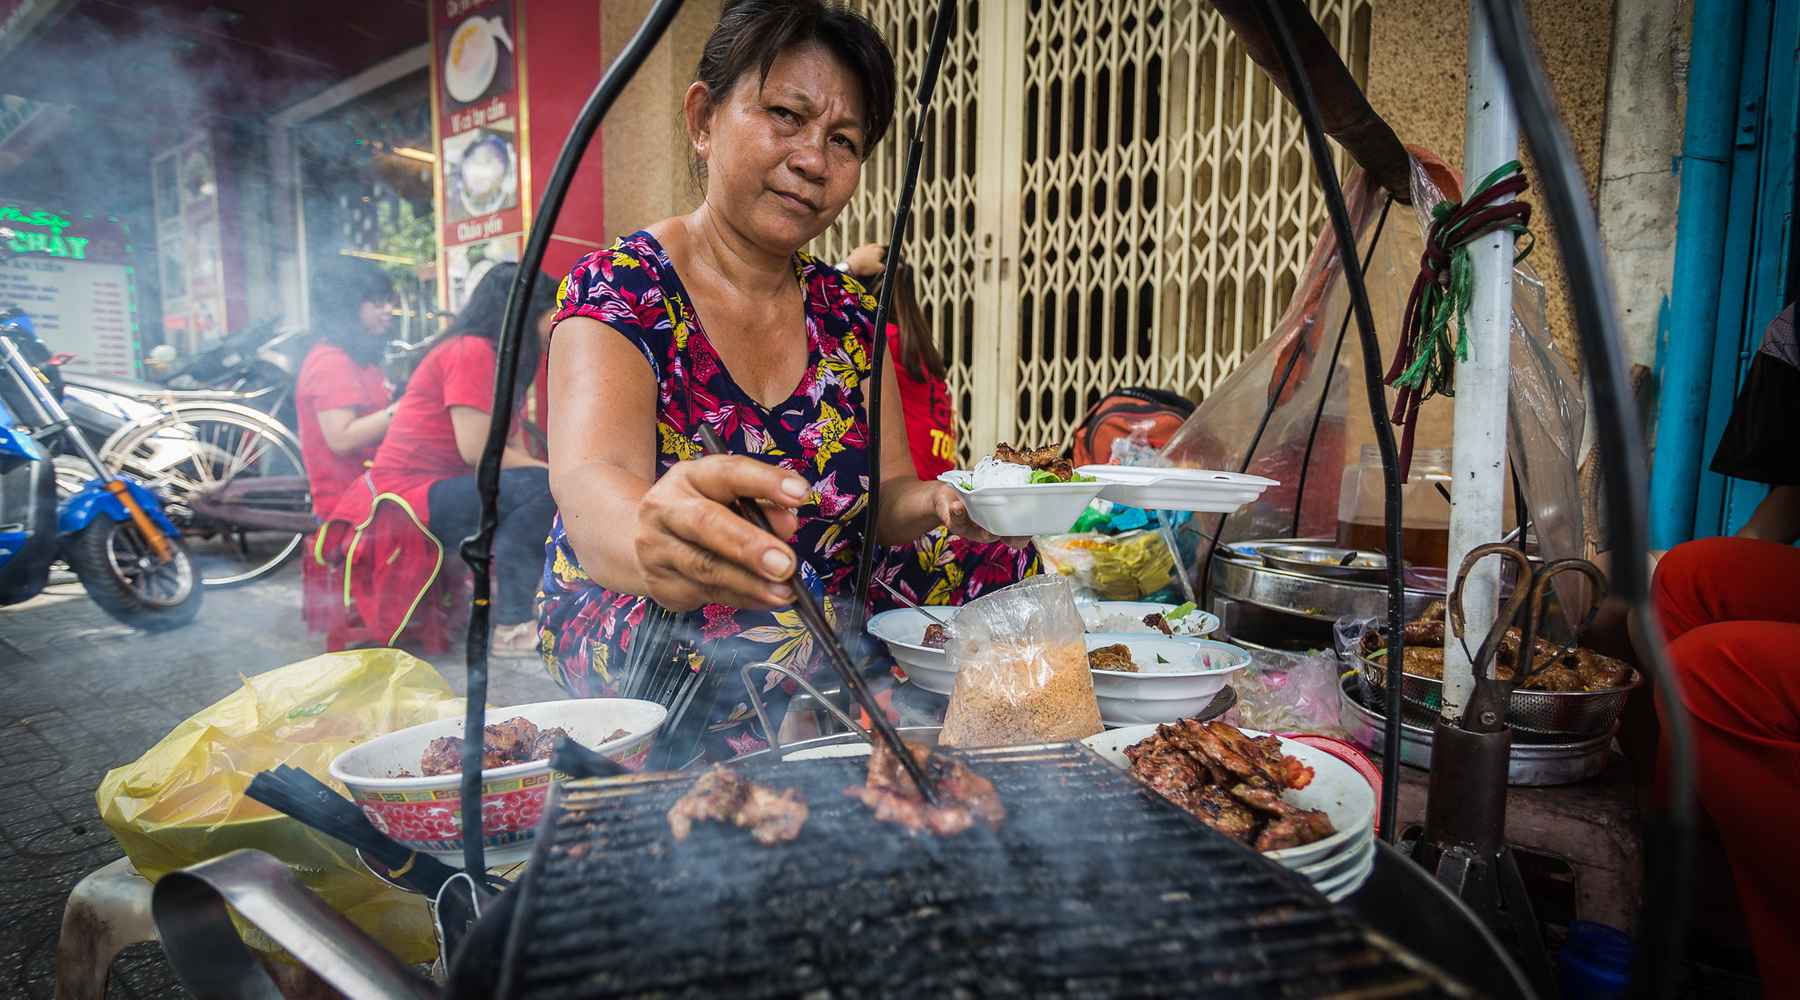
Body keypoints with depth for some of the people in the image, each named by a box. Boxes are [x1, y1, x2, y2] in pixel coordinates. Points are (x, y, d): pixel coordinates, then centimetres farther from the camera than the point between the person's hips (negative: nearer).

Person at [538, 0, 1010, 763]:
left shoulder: (848, 313, 6)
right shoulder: (620, 291, -10)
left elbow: (884, 497, 8)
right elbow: (590, 480, -28)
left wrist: (937, 503, -16)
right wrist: (649, 537, -52)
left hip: (822, 676, 6)